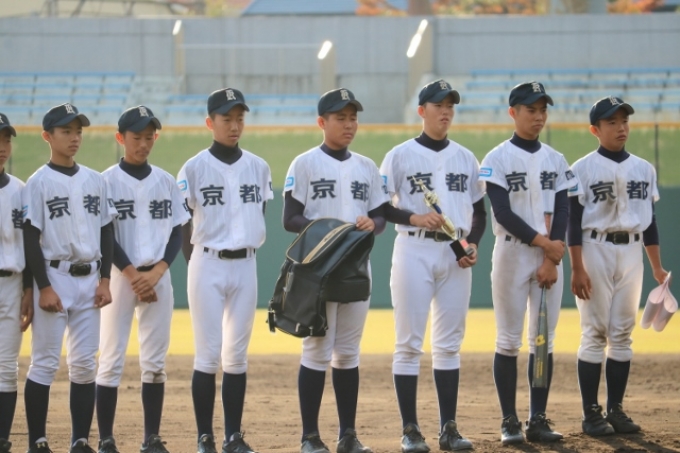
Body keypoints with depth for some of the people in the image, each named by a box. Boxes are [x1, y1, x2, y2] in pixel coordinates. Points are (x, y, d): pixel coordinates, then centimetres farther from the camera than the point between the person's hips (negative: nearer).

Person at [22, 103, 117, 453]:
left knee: (85, 364, 5)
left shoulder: (95, 180, 10)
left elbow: (106, 231, 13)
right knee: (44, 362, -3)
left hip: (89, 278, 5)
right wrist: (44, 288, -14)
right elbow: (31, 238, -8)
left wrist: (104, 279, 5)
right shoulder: (38, 183, -5)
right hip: (54, 276, -5)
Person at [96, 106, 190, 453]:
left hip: (158, 277, 4)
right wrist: (133, 275, -14)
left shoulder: (165, 182, 9)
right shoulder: (108, 181, -3)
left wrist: (156, 272, -8)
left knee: (154, 362, 5)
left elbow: (176, 233, 7)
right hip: (119, 276, -4)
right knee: (112, 361, -5)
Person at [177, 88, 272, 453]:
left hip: (245, 266, 4)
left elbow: (260, 218, 14)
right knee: (208, 354, -5)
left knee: (237, 355, 6)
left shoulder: (258, 168, 7)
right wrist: (200, 263, -3)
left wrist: (247, 249, 5)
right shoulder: (194, 168, -5)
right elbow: (182, 224, -2)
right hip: (207, 265, -4)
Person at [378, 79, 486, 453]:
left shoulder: (466, 158, 12)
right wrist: (414, 218, -18)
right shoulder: (400, 155, 0)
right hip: (414, 250, -4)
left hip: (455, 254, 4)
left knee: (449, 343, 5)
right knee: (409, 343, -4)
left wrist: (473, 243, -1)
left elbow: (479, 211, 16)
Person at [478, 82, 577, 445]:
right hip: (512, 254, -4)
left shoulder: (555, 160, 10)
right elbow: (503, 213, -12)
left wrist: (552, 260, -9)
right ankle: (510, 423, 2)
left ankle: (538, 420, 8)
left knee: (544, 340, 4)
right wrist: (544, 243, -17)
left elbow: (562, 212, 3)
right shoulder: (498, 159, -4)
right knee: (509, 341, -2)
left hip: (550, 256, 4)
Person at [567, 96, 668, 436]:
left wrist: (657, 268, 12)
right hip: (596, 251, -5)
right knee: (594, 333, -4)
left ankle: (616, 409, 11)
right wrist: (577, 269, -14)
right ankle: (591, 413, -1)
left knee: (622, 334, 5)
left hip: (631, 252, 5)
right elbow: (573, 222, -7)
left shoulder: (644, 169, 11)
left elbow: (650, 220, 15)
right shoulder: (583, 169, -4)